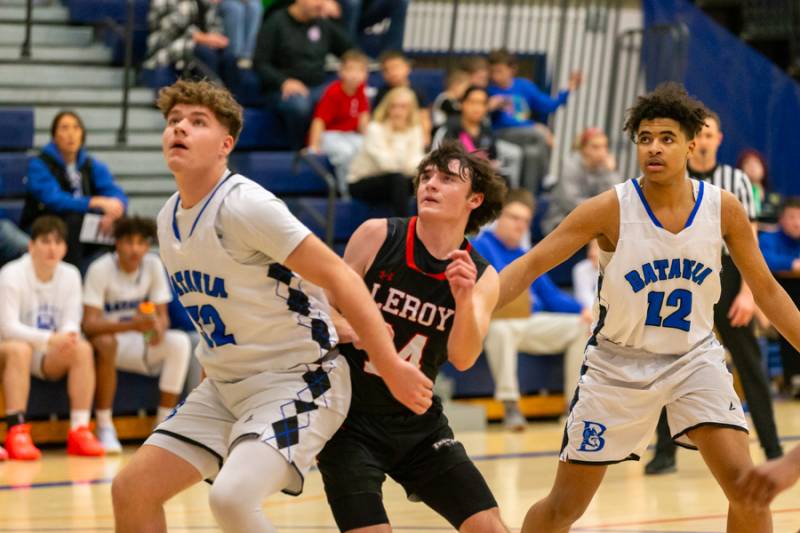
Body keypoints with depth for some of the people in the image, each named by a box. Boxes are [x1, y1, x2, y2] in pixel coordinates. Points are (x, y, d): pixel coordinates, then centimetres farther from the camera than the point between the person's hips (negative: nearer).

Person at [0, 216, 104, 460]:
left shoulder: (70, 275, -1)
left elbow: (71, 323, -4)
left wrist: (69, 335, -30)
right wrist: (49, 339, -34)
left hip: (49, 359, 5)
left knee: (82, 348, -23)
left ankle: (79, 430, -24)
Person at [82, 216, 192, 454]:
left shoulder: (153, 266, -3)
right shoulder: (100, 269, -17)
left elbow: (162, 315, -2)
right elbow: (89, 324, -24)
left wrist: (158, 328, -29)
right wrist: (132, 325, -40)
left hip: (138, 345, 4)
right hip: (107, 337, -4)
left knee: (180, 342, -23)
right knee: (105, 343, -39)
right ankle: (104, 429, -29)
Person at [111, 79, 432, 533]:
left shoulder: (245, 206, -20)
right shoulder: (169, 219, 6)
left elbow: (340, 277, -20)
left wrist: (392, 368, -20)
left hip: (297, 381, -8)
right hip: (226, 384, 9)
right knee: (132, 491, 2)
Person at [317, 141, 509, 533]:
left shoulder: (481, 276, -2)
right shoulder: (377, 236, -8)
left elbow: (463, 359, -16)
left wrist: (463, 299, -34)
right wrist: (351, 331, -26)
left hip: (419, 426, 3)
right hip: (350, 422, -3)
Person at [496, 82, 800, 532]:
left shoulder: (724, 209, -9)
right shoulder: (611, 209, -17)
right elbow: (530, 266, -15)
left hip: (695, 358, 1)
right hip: (618, 365, -1)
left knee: (746, 487, -15)